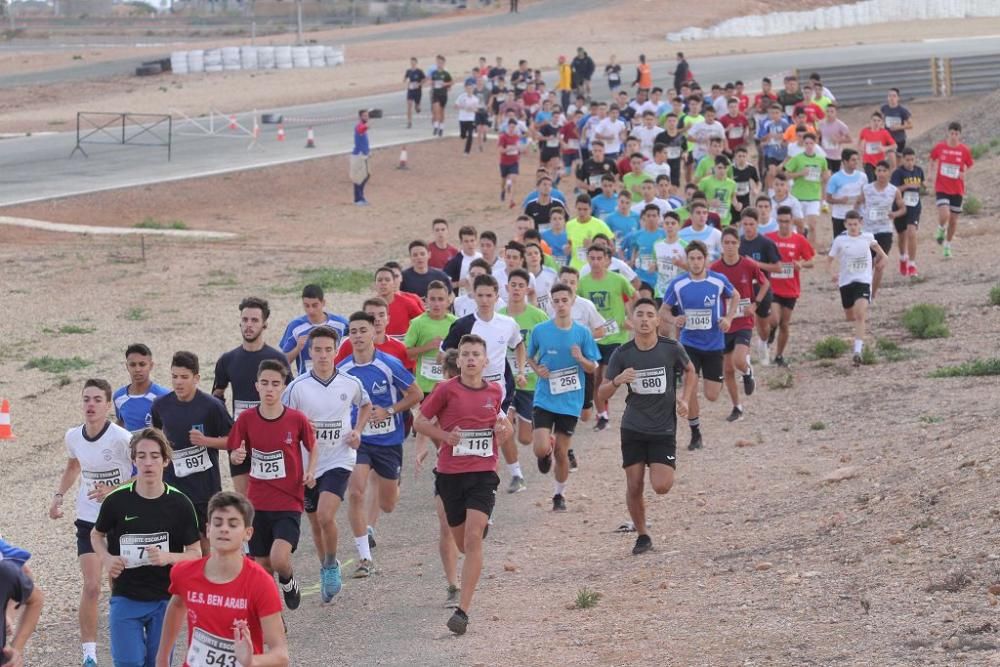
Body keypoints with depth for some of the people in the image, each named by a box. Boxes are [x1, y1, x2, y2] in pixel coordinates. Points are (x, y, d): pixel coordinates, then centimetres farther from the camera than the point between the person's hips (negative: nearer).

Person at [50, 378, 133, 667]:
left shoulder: (121, 438, -20)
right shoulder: (74, 436, -4)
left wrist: (113, 491, -25)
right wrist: (59, 495, 10)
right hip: (88, 521, 3)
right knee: (91, 586, -8)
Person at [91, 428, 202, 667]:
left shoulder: (179, 504, -6)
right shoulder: (117, 501, -6)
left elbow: (195, 554, -1)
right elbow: (97, 534, 13)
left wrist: (167, 557, -19)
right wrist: (106, 559, -7)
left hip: (165, 600, 0)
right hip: (126, 599, 0)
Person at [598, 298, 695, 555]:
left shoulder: (672, 349, -8)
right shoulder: (622, 355, -6)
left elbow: (690, 372, 13)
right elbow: (602, 394, -1)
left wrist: (684, 400, -2)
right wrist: (617, 381, -22)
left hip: (664, 430, -1)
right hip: (633, 429, 1)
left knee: (661, 487, -13)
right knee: (634, 487, 0)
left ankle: (661, 470, 23)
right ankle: (642, 535, 21)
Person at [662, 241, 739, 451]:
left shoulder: (719, 281, -8)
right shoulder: (678, 284, -8)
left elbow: (735, 296, 13)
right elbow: (664, 309, 5)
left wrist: (729, 318, -2)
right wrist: (674, 319, -17)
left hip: (714, 344, 0)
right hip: (689, 343, 0)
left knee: (712, 395, 1)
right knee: (690, 388, -12)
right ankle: (695, 434, 7)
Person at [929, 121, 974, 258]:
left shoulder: (964, 150, -5)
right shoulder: (940, 147, -5)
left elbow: (970, 165, 10)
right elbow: (933, 158, 15)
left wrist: (964, 173, -10)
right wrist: (933, 171, 3)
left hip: (957, 190, 2)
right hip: (941, 188, -2)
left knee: (953, 219, 8)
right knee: (944, 215, -21)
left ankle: (947, 246, 27)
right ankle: (941, 230, 15)